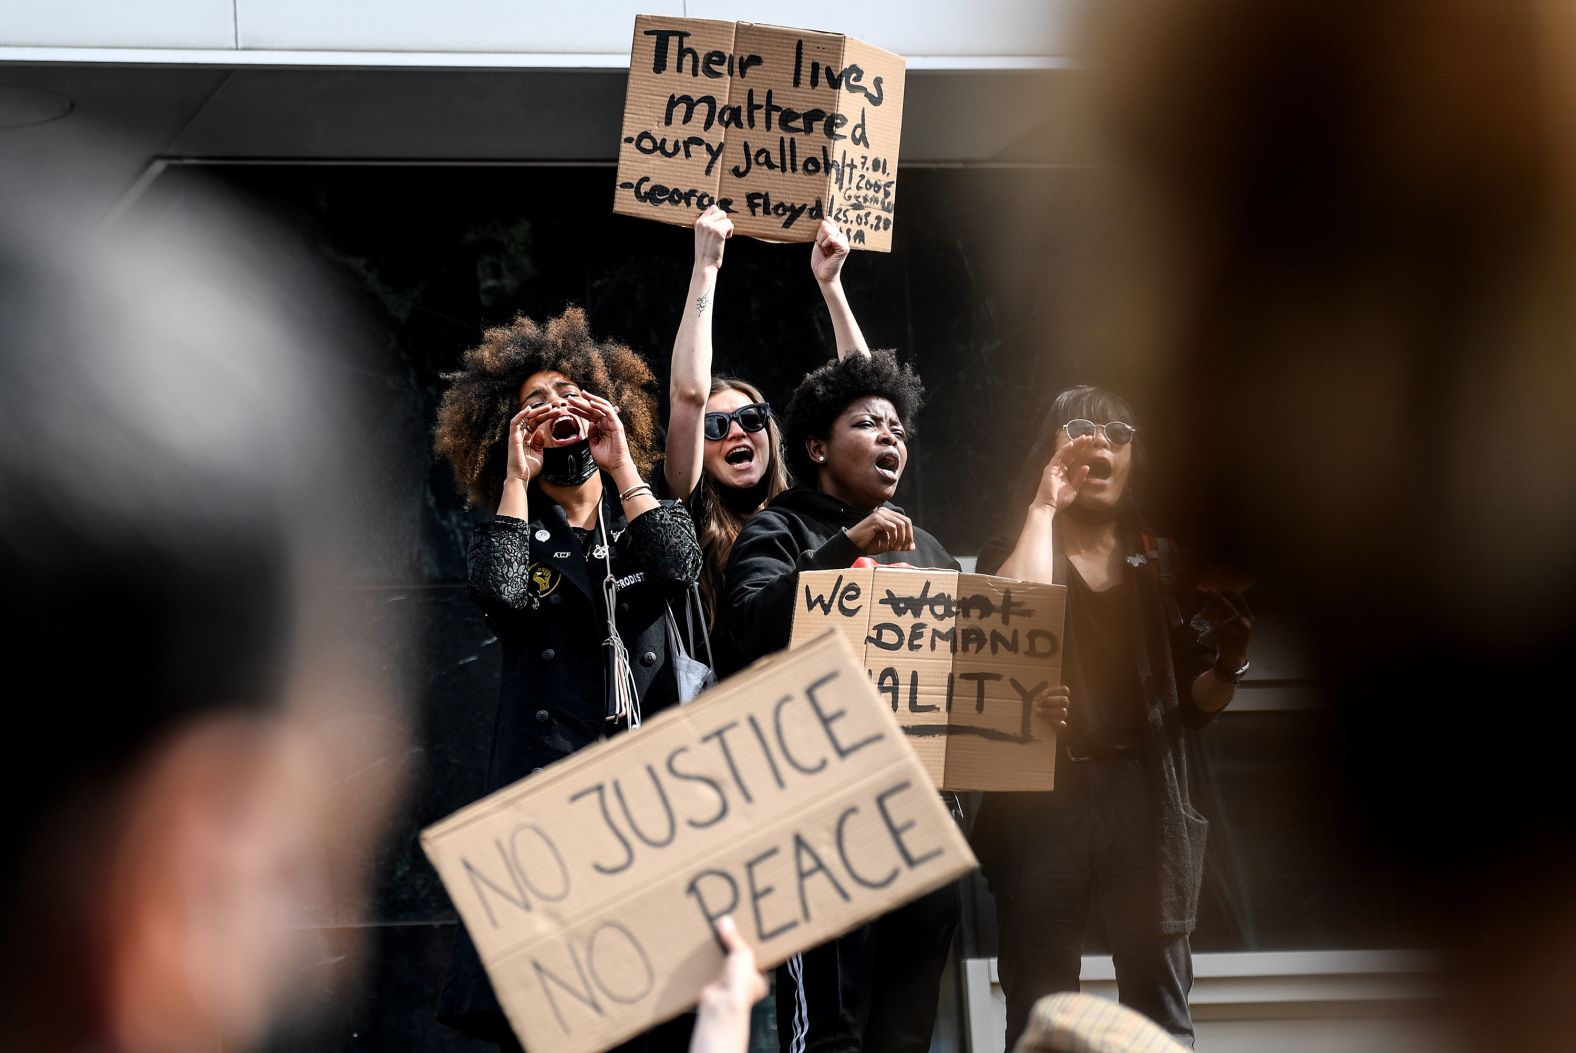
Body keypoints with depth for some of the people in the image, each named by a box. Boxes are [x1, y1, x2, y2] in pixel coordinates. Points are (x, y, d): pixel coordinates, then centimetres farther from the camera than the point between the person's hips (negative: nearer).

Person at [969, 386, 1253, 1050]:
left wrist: (1228, 666, -7)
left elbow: (1194, 703, 14)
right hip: (1042, 794, -1)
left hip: (1143, 795, 1)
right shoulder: (1012, 552, 11)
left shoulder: (1162, 564, 14)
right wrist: (1044, 507, -3)